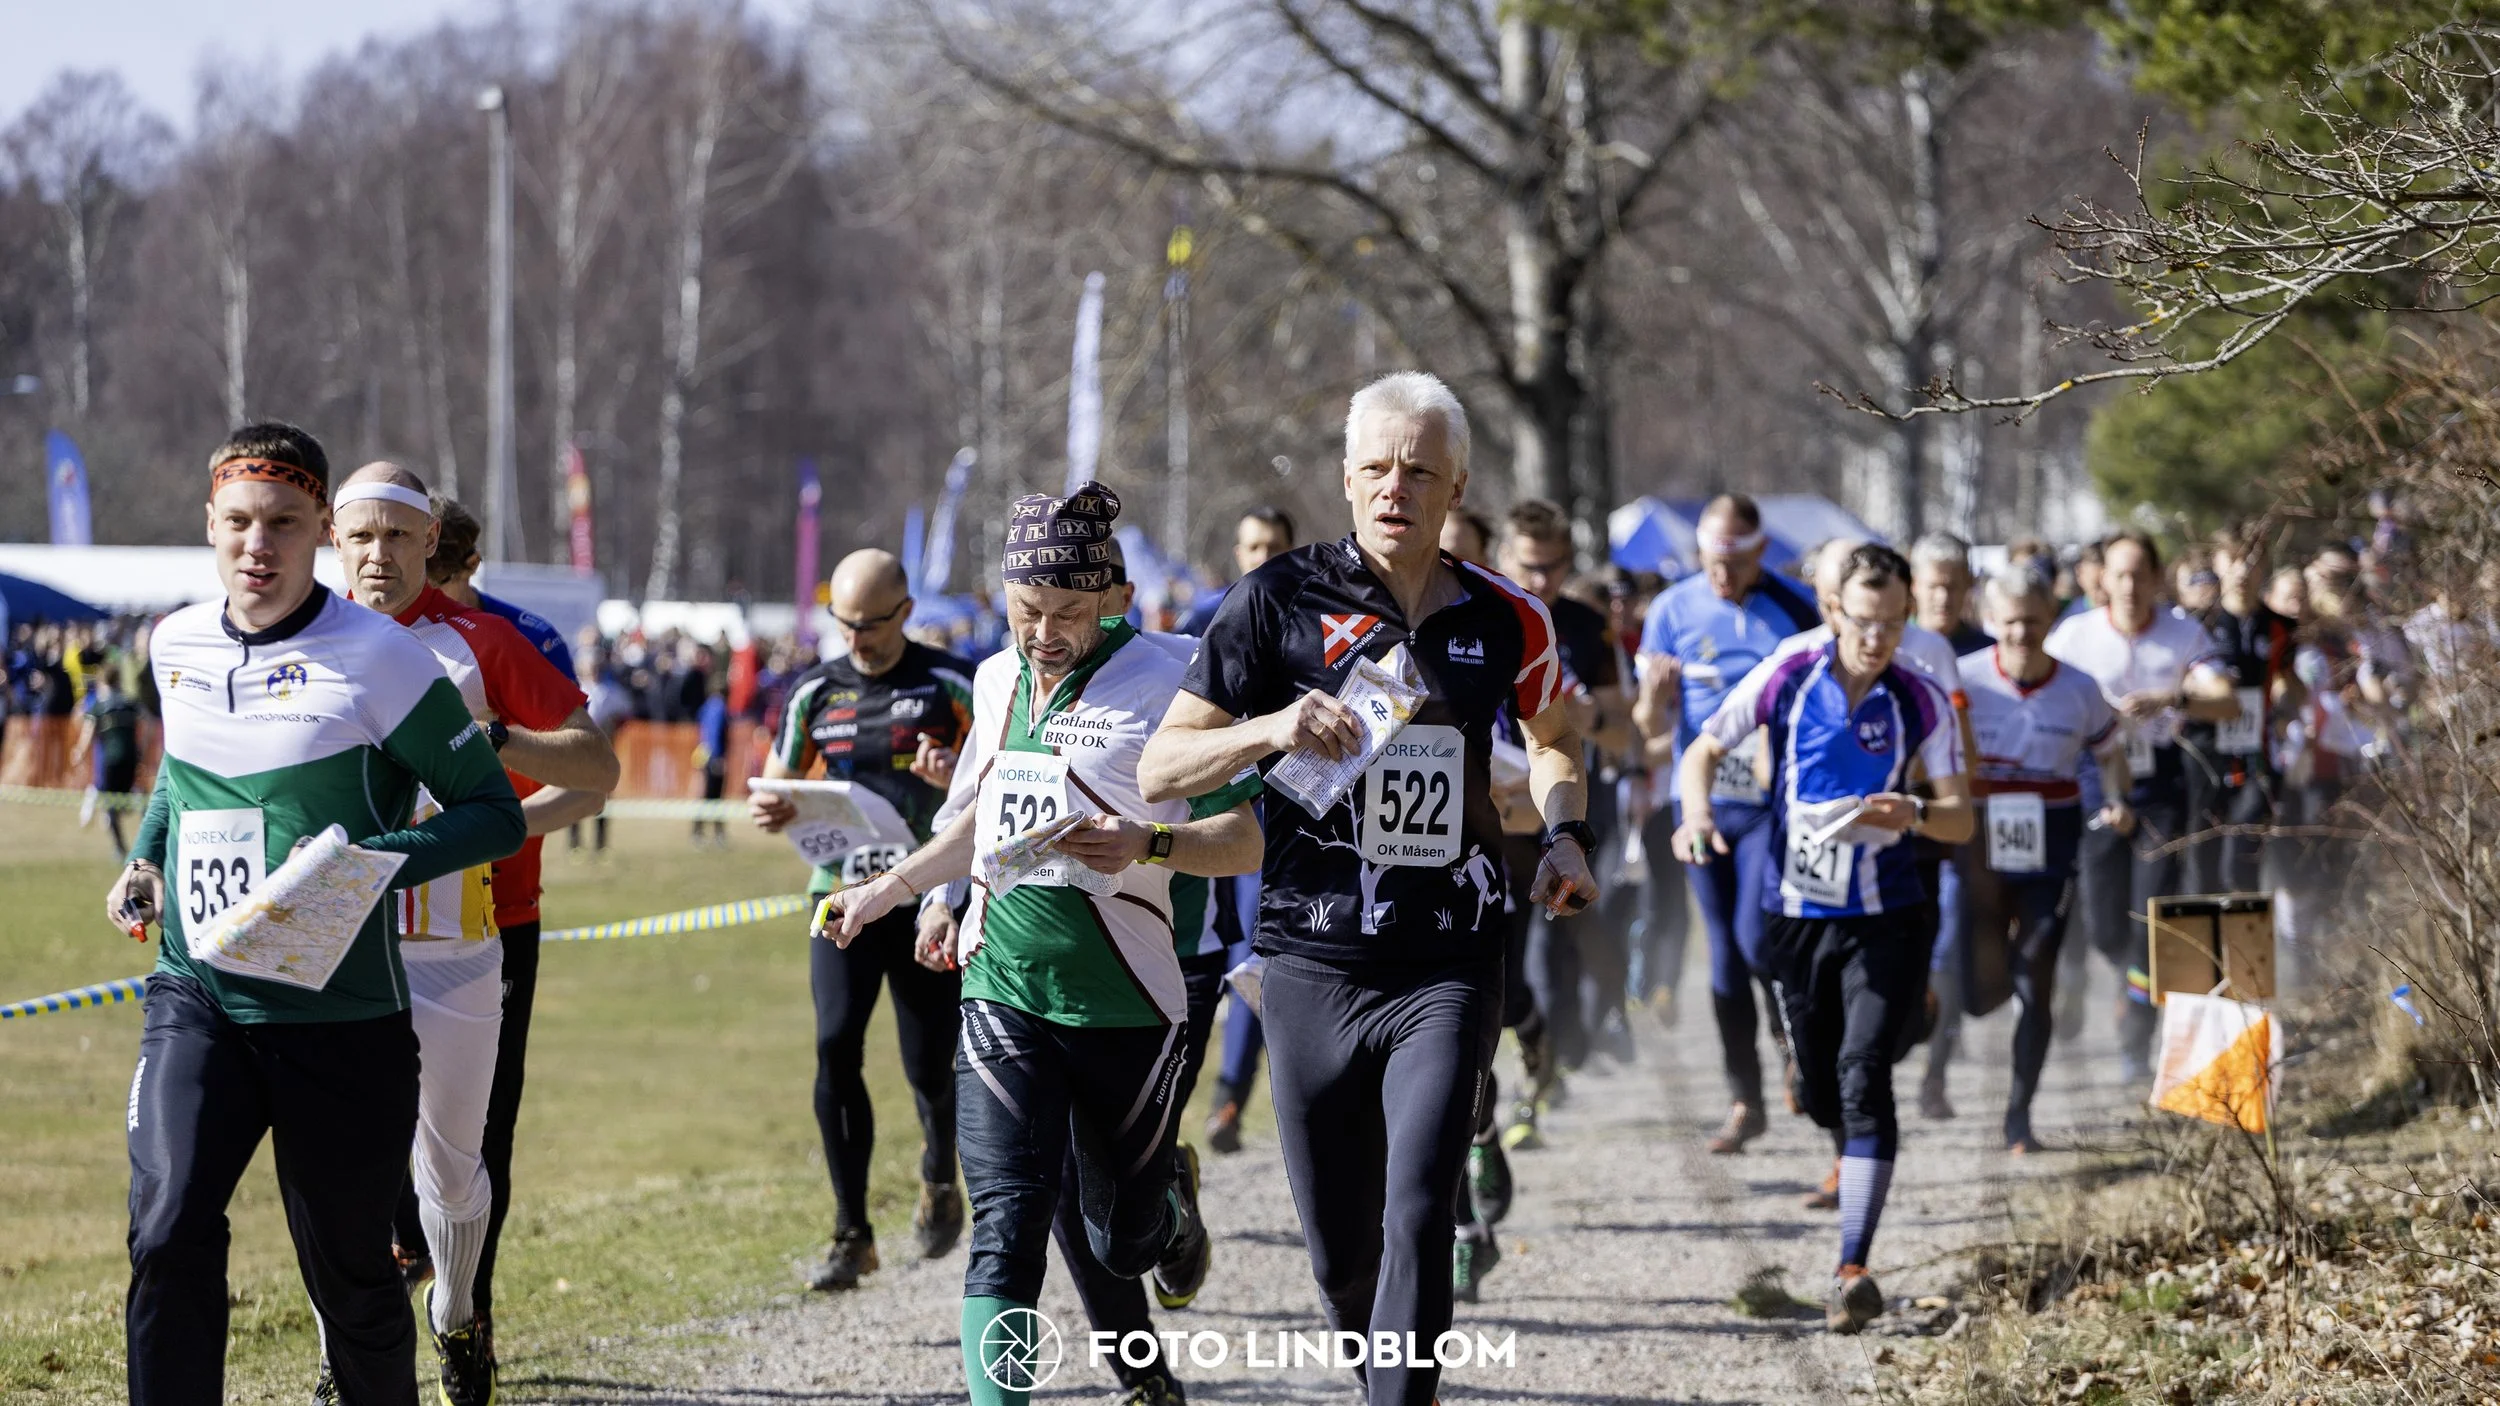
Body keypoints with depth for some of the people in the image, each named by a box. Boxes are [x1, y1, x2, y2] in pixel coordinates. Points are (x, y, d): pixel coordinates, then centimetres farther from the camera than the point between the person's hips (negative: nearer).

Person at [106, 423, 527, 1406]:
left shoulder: (377, 658, -9)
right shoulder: (175, 646, 7)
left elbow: (495, 814, -7)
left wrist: (369, 861, -21)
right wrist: (145, 859, 12)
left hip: (341, 1018, -3)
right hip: (196, 997, 3)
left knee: (351, 1279, 7)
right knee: (170, 1234, -18)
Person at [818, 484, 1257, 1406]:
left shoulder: (1161, 688, -8)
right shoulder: (996, 681, 10)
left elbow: (1243, 843, -12)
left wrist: (1145, 845, -28)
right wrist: (884, 892, 28)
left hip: (1124, 1003, -3)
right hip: (1003, 993, 3)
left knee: (1121, 1241, 11)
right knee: (1008, 1227, -12)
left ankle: (1172, 1204, 47)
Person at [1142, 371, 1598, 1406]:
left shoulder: (1505, 621, 6)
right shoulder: (1280, 601, -1)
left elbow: (1553, 736, 28)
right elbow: (1159, 768, -2)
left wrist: (1564, 835, 9)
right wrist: (1269, 729, -20)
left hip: (1448, 970, 0)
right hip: (1313, 963, 0)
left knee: (1418, 1220, -19)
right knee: (1340, 1256, 8)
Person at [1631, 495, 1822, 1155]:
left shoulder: (1795, 610, -4)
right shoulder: (1673, 609, 1)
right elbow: (1650, 727, 1)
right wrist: (1654, 698, -22)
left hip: (1774, 802, -2)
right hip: (1701, 801, 2)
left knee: (1757, 936, -18)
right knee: (1724, 953, 7)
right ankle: (1745, 1101, 15)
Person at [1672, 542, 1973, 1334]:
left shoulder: (1921, 703, -4)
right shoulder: (1786, 680, -3)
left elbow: (1961, 819, -3)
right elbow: (1704, 750, 4)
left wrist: (1916, 815, -25)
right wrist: (1698, 812, -17)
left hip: (1885, 920, -2)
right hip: (1797, 916, 2)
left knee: (1864, 1076, -17)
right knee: (1818, 1091, 11)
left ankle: (1854, 1268, -21)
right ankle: (1856, 1167, 48)